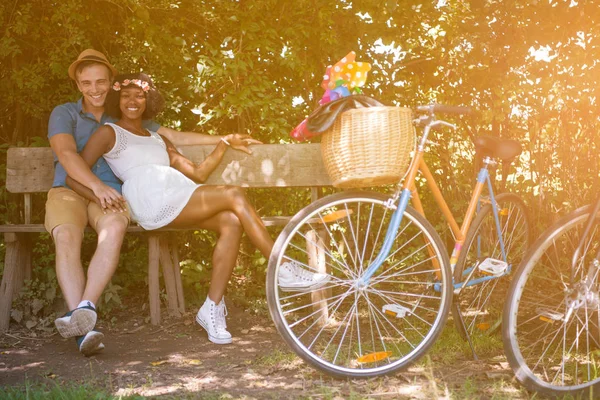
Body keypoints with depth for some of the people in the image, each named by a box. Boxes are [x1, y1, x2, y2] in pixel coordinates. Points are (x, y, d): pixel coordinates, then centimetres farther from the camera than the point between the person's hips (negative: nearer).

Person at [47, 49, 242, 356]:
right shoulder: (64, 114, 9)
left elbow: (176, 138, 21)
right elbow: (66, 154, -9)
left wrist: (223, 139, 16)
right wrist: (97, 185, -26)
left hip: (109, 194, 2)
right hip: (67, 191, -2)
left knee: (114, 228, -36)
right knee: (66, 236, -36)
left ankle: (85, 308, -45)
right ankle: (83, 329, -43)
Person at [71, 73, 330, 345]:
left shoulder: (158, 139, 33)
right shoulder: (109, 133, 15)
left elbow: (197, 173, 28)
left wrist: (224, 144, 22)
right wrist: (97, 190, -14)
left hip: (179, 198, 7)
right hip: (152, 202, -6)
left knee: (231, 223, -23)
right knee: (234, 196, -19)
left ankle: (213, 309, -22)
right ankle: (284, 270, -14)